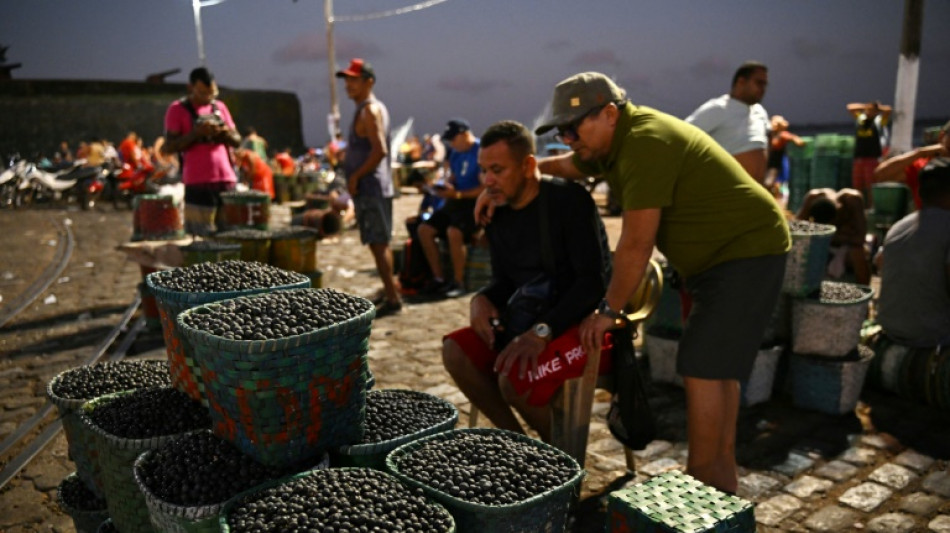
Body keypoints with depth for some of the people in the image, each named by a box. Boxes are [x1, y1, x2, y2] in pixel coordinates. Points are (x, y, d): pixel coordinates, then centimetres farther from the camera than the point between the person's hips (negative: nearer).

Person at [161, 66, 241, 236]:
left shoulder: (220, 107, 14)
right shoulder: (178, 109, 1)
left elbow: (237, 141, 17)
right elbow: (168, 147, -4)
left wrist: (226, 132, -6)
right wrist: (196, 133, -16)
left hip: (227, 180, 4)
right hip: (198, 184, -4)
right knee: (201, 237, -5)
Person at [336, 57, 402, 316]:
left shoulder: (370, 110, -14)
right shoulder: (371, 108, 17)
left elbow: (380, 150, -24)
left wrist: (355, 176, -18)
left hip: (370, 188, -10)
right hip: (371, 188, 10)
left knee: (378, 244, -7)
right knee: (379, 243, 16)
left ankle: (392, 299, -3)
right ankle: (389, 292, 26)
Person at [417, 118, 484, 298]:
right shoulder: (456, 153, 12)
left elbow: (486, 187, -20)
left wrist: (457, 194, -21)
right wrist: (446, 185, -1)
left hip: (474, 203, -9)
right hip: (455, 202, 9)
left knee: (453, 232, -33)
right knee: (424, 229, -4)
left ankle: (458, 282, -17)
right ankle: (439, 278, 1)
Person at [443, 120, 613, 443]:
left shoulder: (569, 199, -15)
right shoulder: (498, 214, 6)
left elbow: (593, 280, -21)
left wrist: (543, 331, -30)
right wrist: (482, 299, -9)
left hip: (583, 321, -7)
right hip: (530, 319, 7)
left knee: (514, 378, -29)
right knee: (456, 351, -12)